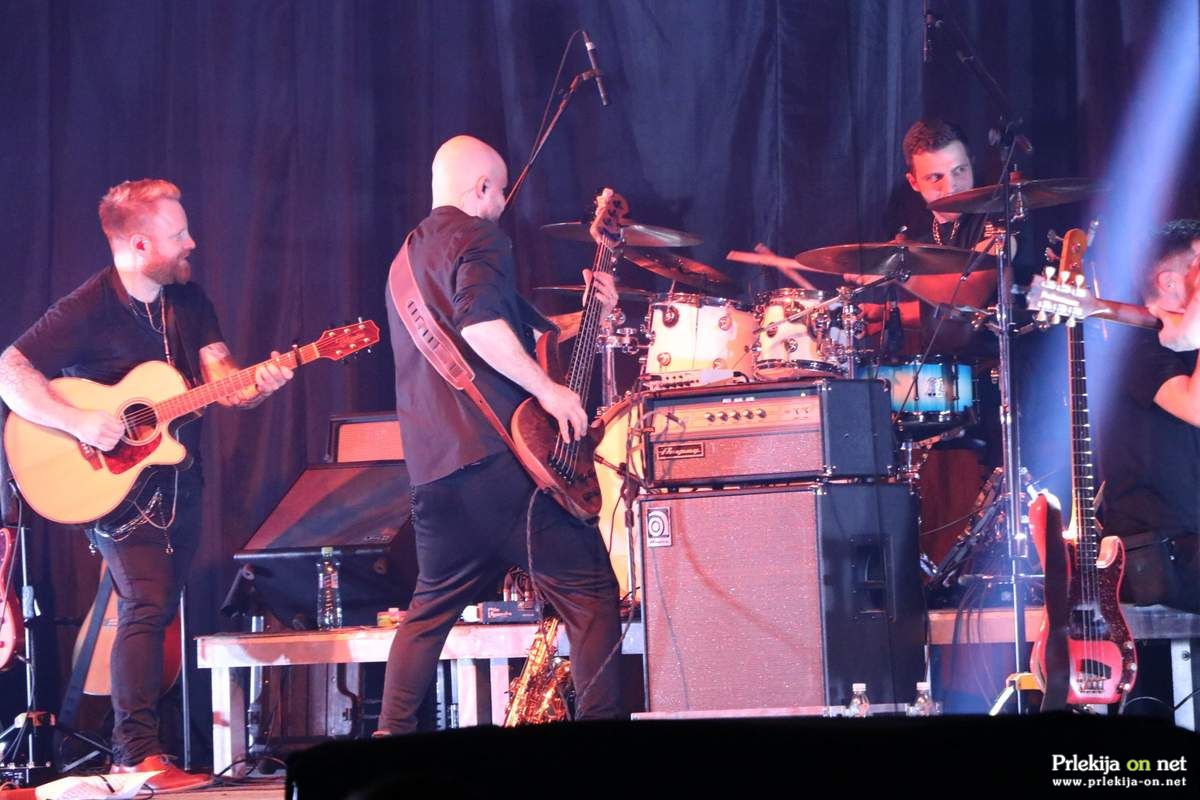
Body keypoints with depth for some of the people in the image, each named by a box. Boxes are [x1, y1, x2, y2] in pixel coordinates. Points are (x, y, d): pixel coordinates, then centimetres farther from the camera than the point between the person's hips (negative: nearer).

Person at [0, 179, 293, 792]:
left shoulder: (188, 300, 7)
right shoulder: (88, 309, -14)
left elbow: (222, 383, 2)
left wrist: (258, 385, -21)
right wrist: (79, 423, -27)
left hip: (177, 481, 7)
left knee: (160, 613, 10)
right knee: (146, 606, -19)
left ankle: (142, 746, 18)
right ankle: (137, 757, -22)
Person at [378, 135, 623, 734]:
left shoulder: (409, 253, 25)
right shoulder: (480, 240, -4)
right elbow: (481, 326, -23)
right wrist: (548, 389, -16)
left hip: (430, 466, 9)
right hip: (496, 455, -9)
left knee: (433, 605, 18)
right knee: (589, 590, -4)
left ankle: (392, 736, 12)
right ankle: (599, 730, -12)